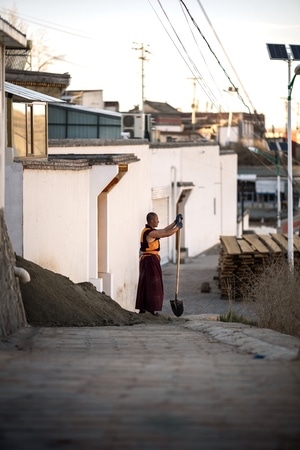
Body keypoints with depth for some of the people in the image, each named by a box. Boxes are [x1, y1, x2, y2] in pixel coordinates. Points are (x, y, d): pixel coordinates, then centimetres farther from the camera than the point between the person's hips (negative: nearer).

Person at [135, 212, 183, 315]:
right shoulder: (150, 233, -18)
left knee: (144, 284, 11)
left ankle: (142, 307, 15)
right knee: (152, 284, -5)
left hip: (145, 259, 10)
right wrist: (178, 227, 0)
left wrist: (175, 222, 20)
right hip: (151, 260, -10)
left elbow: (164, 231, 20)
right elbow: (167, 234, -15)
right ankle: (151, 308, -3)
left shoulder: (147, 231, 13)